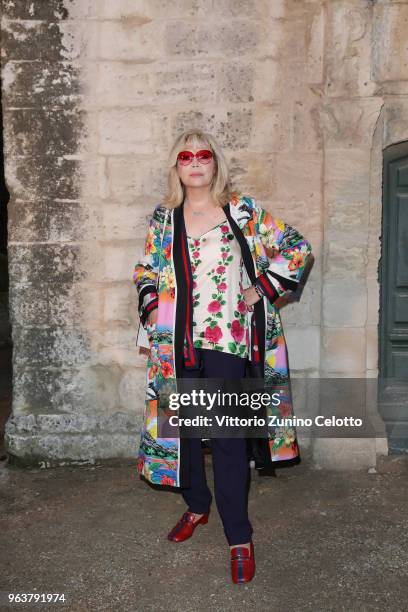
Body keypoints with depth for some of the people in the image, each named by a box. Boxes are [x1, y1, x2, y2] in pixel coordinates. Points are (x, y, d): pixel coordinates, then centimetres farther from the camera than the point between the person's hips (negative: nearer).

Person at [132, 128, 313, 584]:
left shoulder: (243, 211, 2)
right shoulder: (162, 219, 10)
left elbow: (296, 248, 4)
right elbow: (145, 272, 18)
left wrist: (262, 290, -3)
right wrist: (151, 308, 2)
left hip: (229, 341, -3)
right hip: (177, 343, 3)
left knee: (227, 437, -4)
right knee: (183, 426, 13)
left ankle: (239, 538, 8)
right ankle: (196, 506, 37)